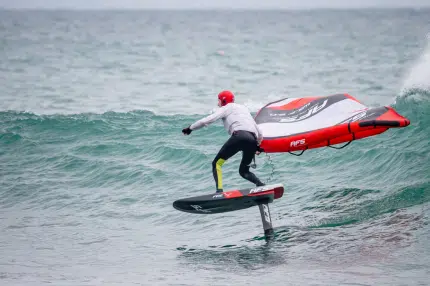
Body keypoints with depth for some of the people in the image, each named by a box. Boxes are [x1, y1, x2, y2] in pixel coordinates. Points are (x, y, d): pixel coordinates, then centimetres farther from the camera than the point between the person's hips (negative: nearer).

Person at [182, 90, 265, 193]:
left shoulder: (226, 108, 18)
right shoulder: (244, 108, 36)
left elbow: (208, 120, 4)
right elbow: (259, 133, 35)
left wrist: (190, 128, 14)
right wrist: (257, 145, 51)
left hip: (239, 135, -6)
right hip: (252, 140, 6)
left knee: (217, 163, 1)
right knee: (244, 171, 21)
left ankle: (219, 191, -19)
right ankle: (261, 185, -6)